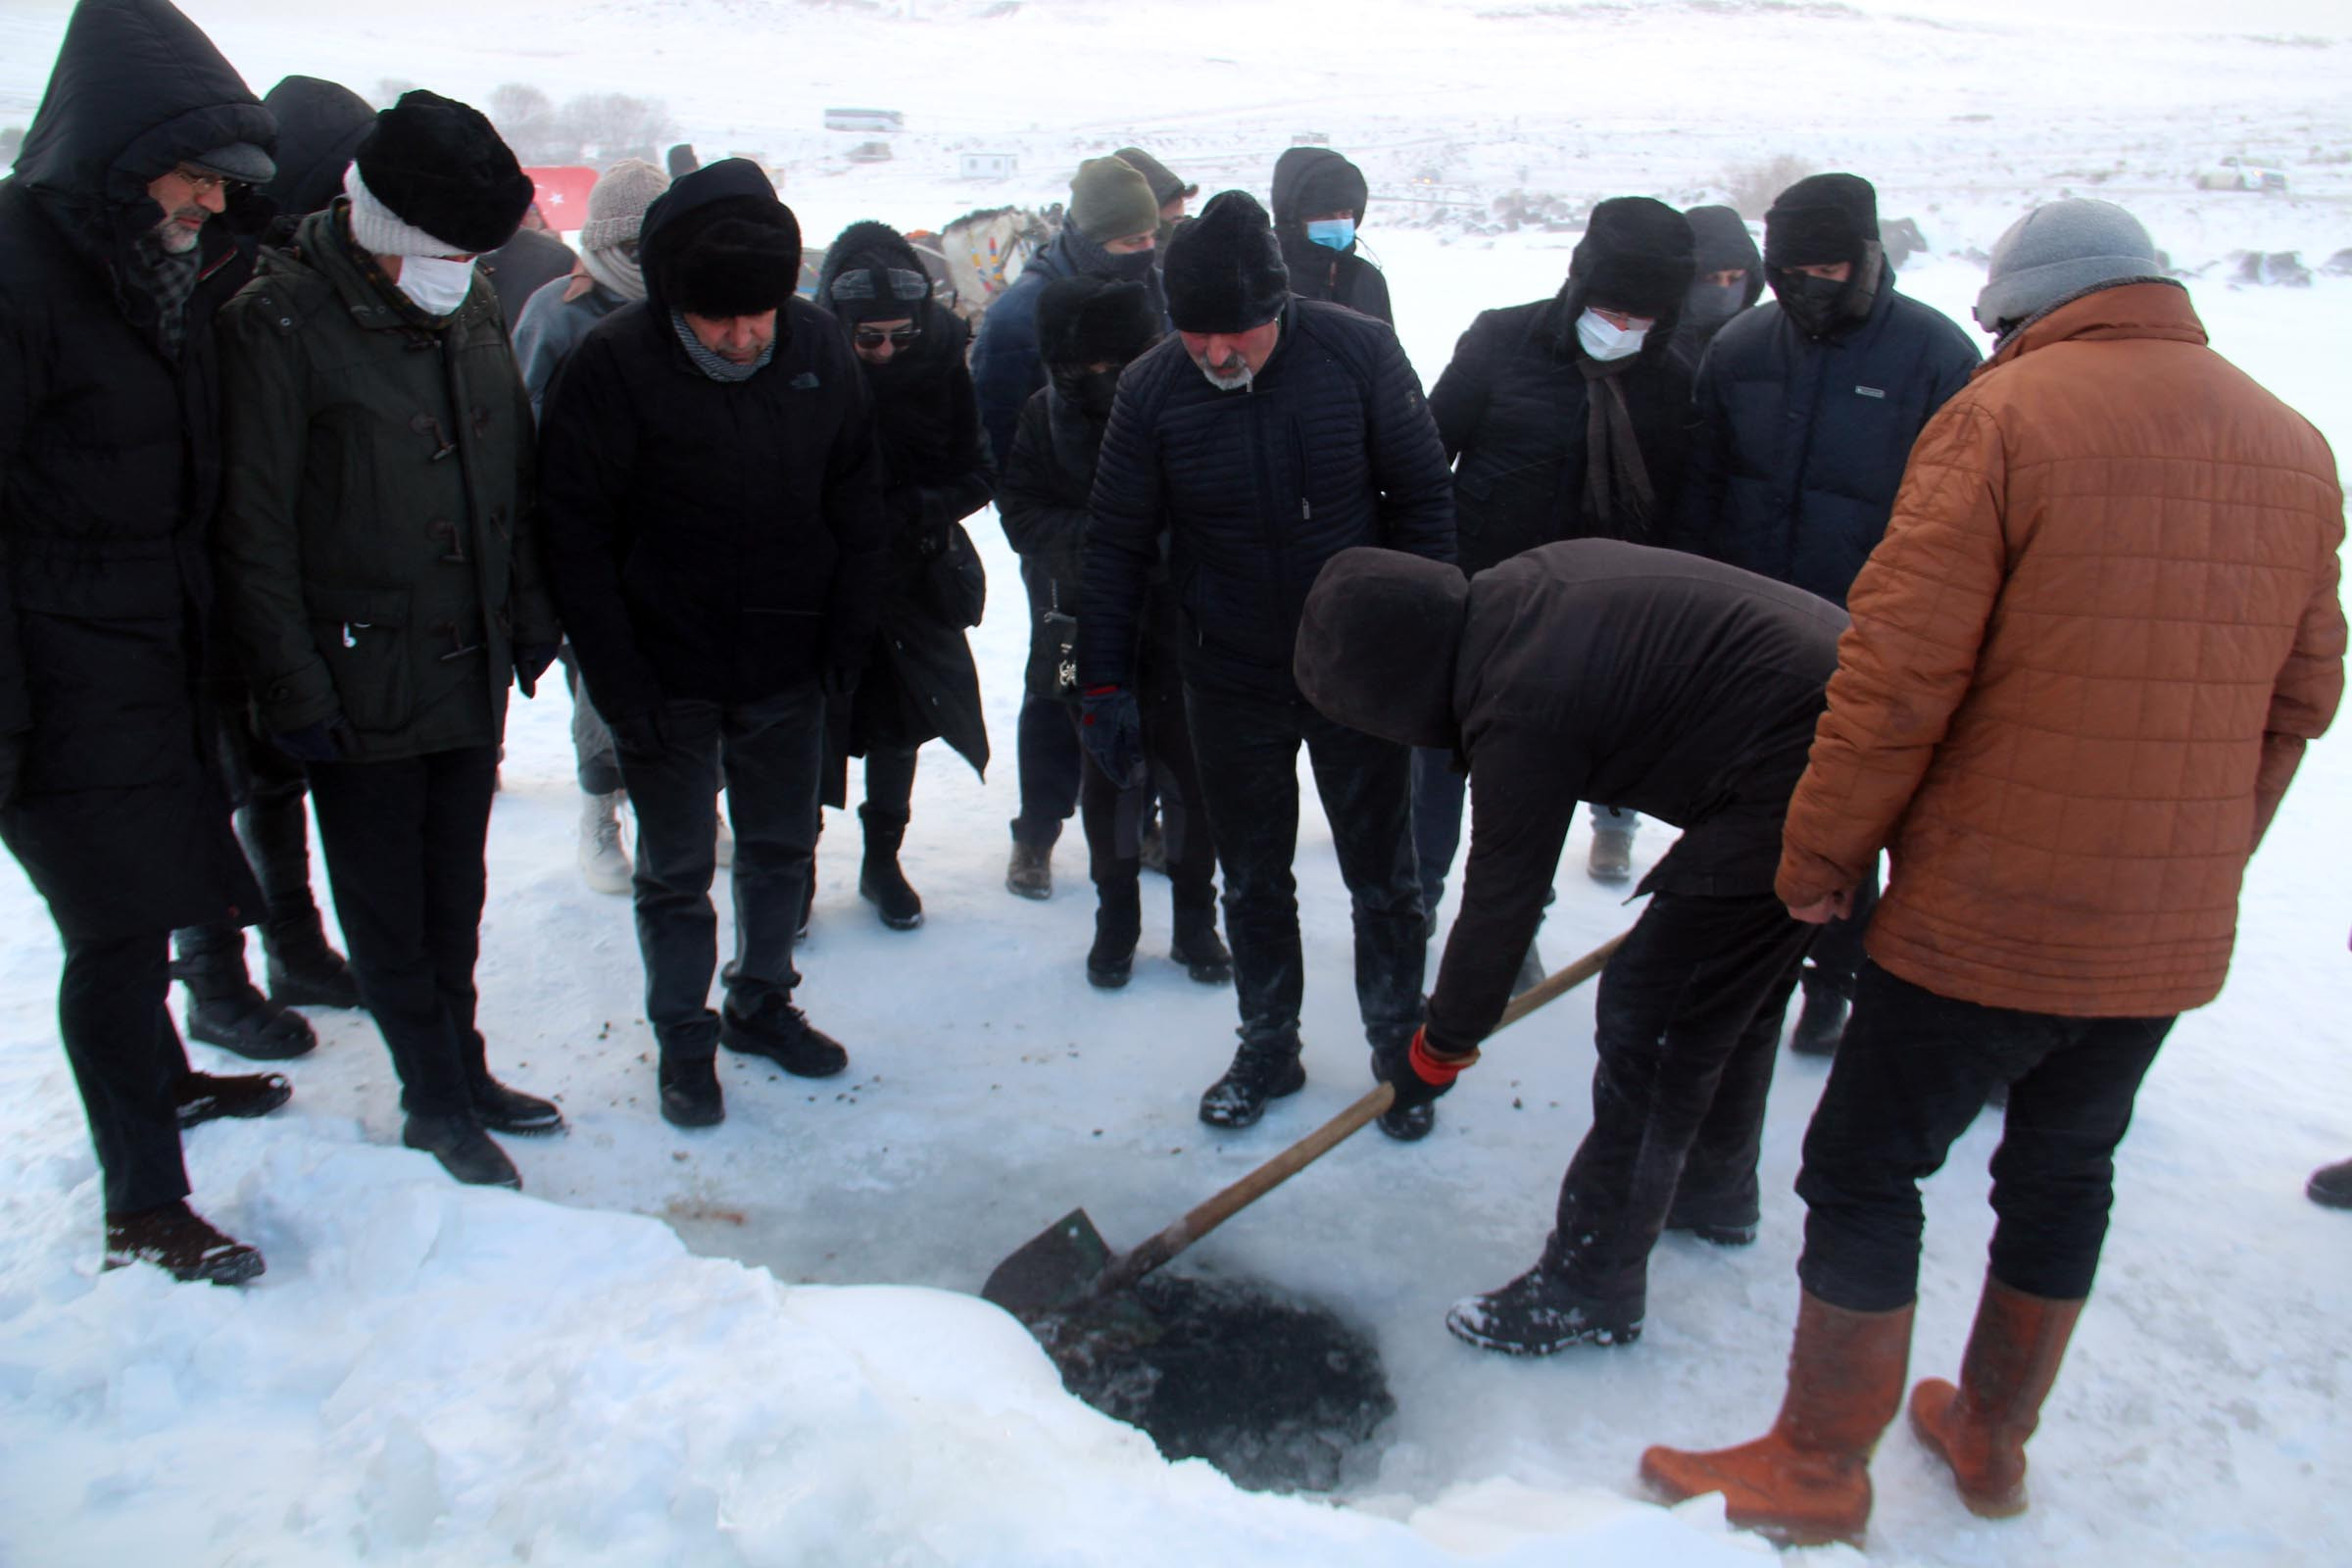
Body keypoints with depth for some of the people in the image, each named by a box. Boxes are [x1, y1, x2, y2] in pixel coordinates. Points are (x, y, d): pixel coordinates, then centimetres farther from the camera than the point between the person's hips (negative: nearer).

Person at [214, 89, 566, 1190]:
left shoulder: (474, 308, 7)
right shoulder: (278, 324, -13)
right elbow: (254, 532, -14)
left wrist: (530, 626, 12)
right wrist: (293, 689, -15)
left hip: (473, 675, 6)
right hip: (362, 684, -6)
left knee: (455, 893, 18)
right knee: (386, 908, 8)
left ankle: (462, 1070, 33)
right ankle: (436, 1100, 23)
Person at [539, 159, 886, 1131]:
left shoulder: (818, 347, -4)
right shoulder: (615, 363, -16)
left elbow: (857, 498, 7)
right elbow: (576, 536, -13)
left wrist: (849, 629, 2)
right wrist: (619, 681, -15)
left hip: (789, 665, 4)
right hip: (670, 676, -4)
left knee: (783, 846, 17)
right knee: (675, 870, 8)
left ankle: (762, 1003, 37)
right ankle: (683, 1039, 26)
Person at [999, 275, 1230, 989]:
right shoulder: (1050, 413, -4)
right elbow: (1020, 508, 0)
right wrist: (1083, 538, -18)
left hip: (1181, 622, -2)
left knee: (1188, 770, 7)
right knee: (1109, 774, 13)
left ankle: (1196, 919, 26)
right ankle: (1116, 916, 31)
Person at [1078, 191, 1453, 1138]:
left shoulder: (1359, 354, -13)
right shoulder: (1151, 391, -10)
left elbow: (1424, 498, -3)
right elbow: (1117, 545, -2)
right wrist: (1106, 684, -4)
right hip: (1230, 681, 1)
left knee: (1383, 879, 12)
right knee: (1252, 881, 14)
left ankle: (1401, 1051, 31)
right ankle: (1268, 1049, 33)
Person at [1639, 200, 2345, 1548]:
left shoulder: (2005, 415, -12)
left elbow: (1899, 674, -17)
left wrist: (1820, 854, -7)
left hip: (1986, 915, -6)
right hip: (2173, 933, 7)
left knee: (1865, 1172, 7)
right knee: (2066, 1172, 21)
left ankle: (1816, 1473, 19)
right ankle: (1992, 1440, 37)